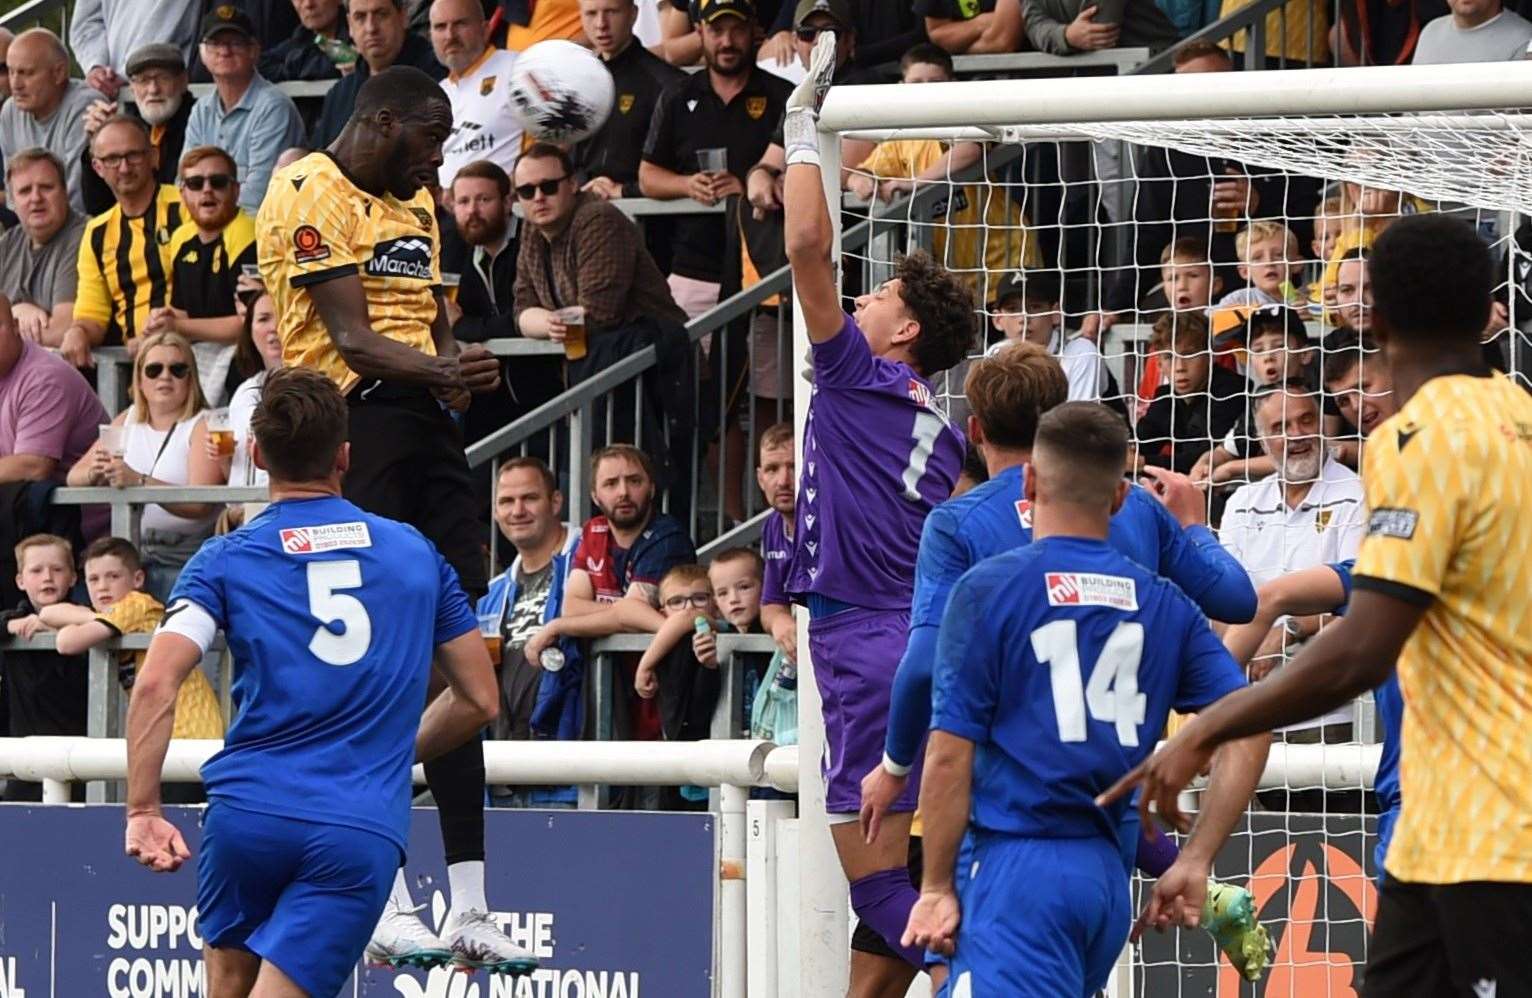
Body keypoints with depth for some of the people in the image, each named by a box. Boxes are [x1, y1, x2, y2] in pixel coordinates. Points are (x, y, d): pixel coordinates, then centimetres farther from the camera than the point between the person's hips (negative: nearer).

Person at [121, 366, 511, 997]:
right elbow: (478, 699, 19)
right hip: (362, 832, 0)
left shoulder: (226, 560, 6)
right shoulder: (416, 554, 12)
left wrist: (142, 811, -5)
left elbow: (155, 686, -8)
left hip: (249, 810, 0)